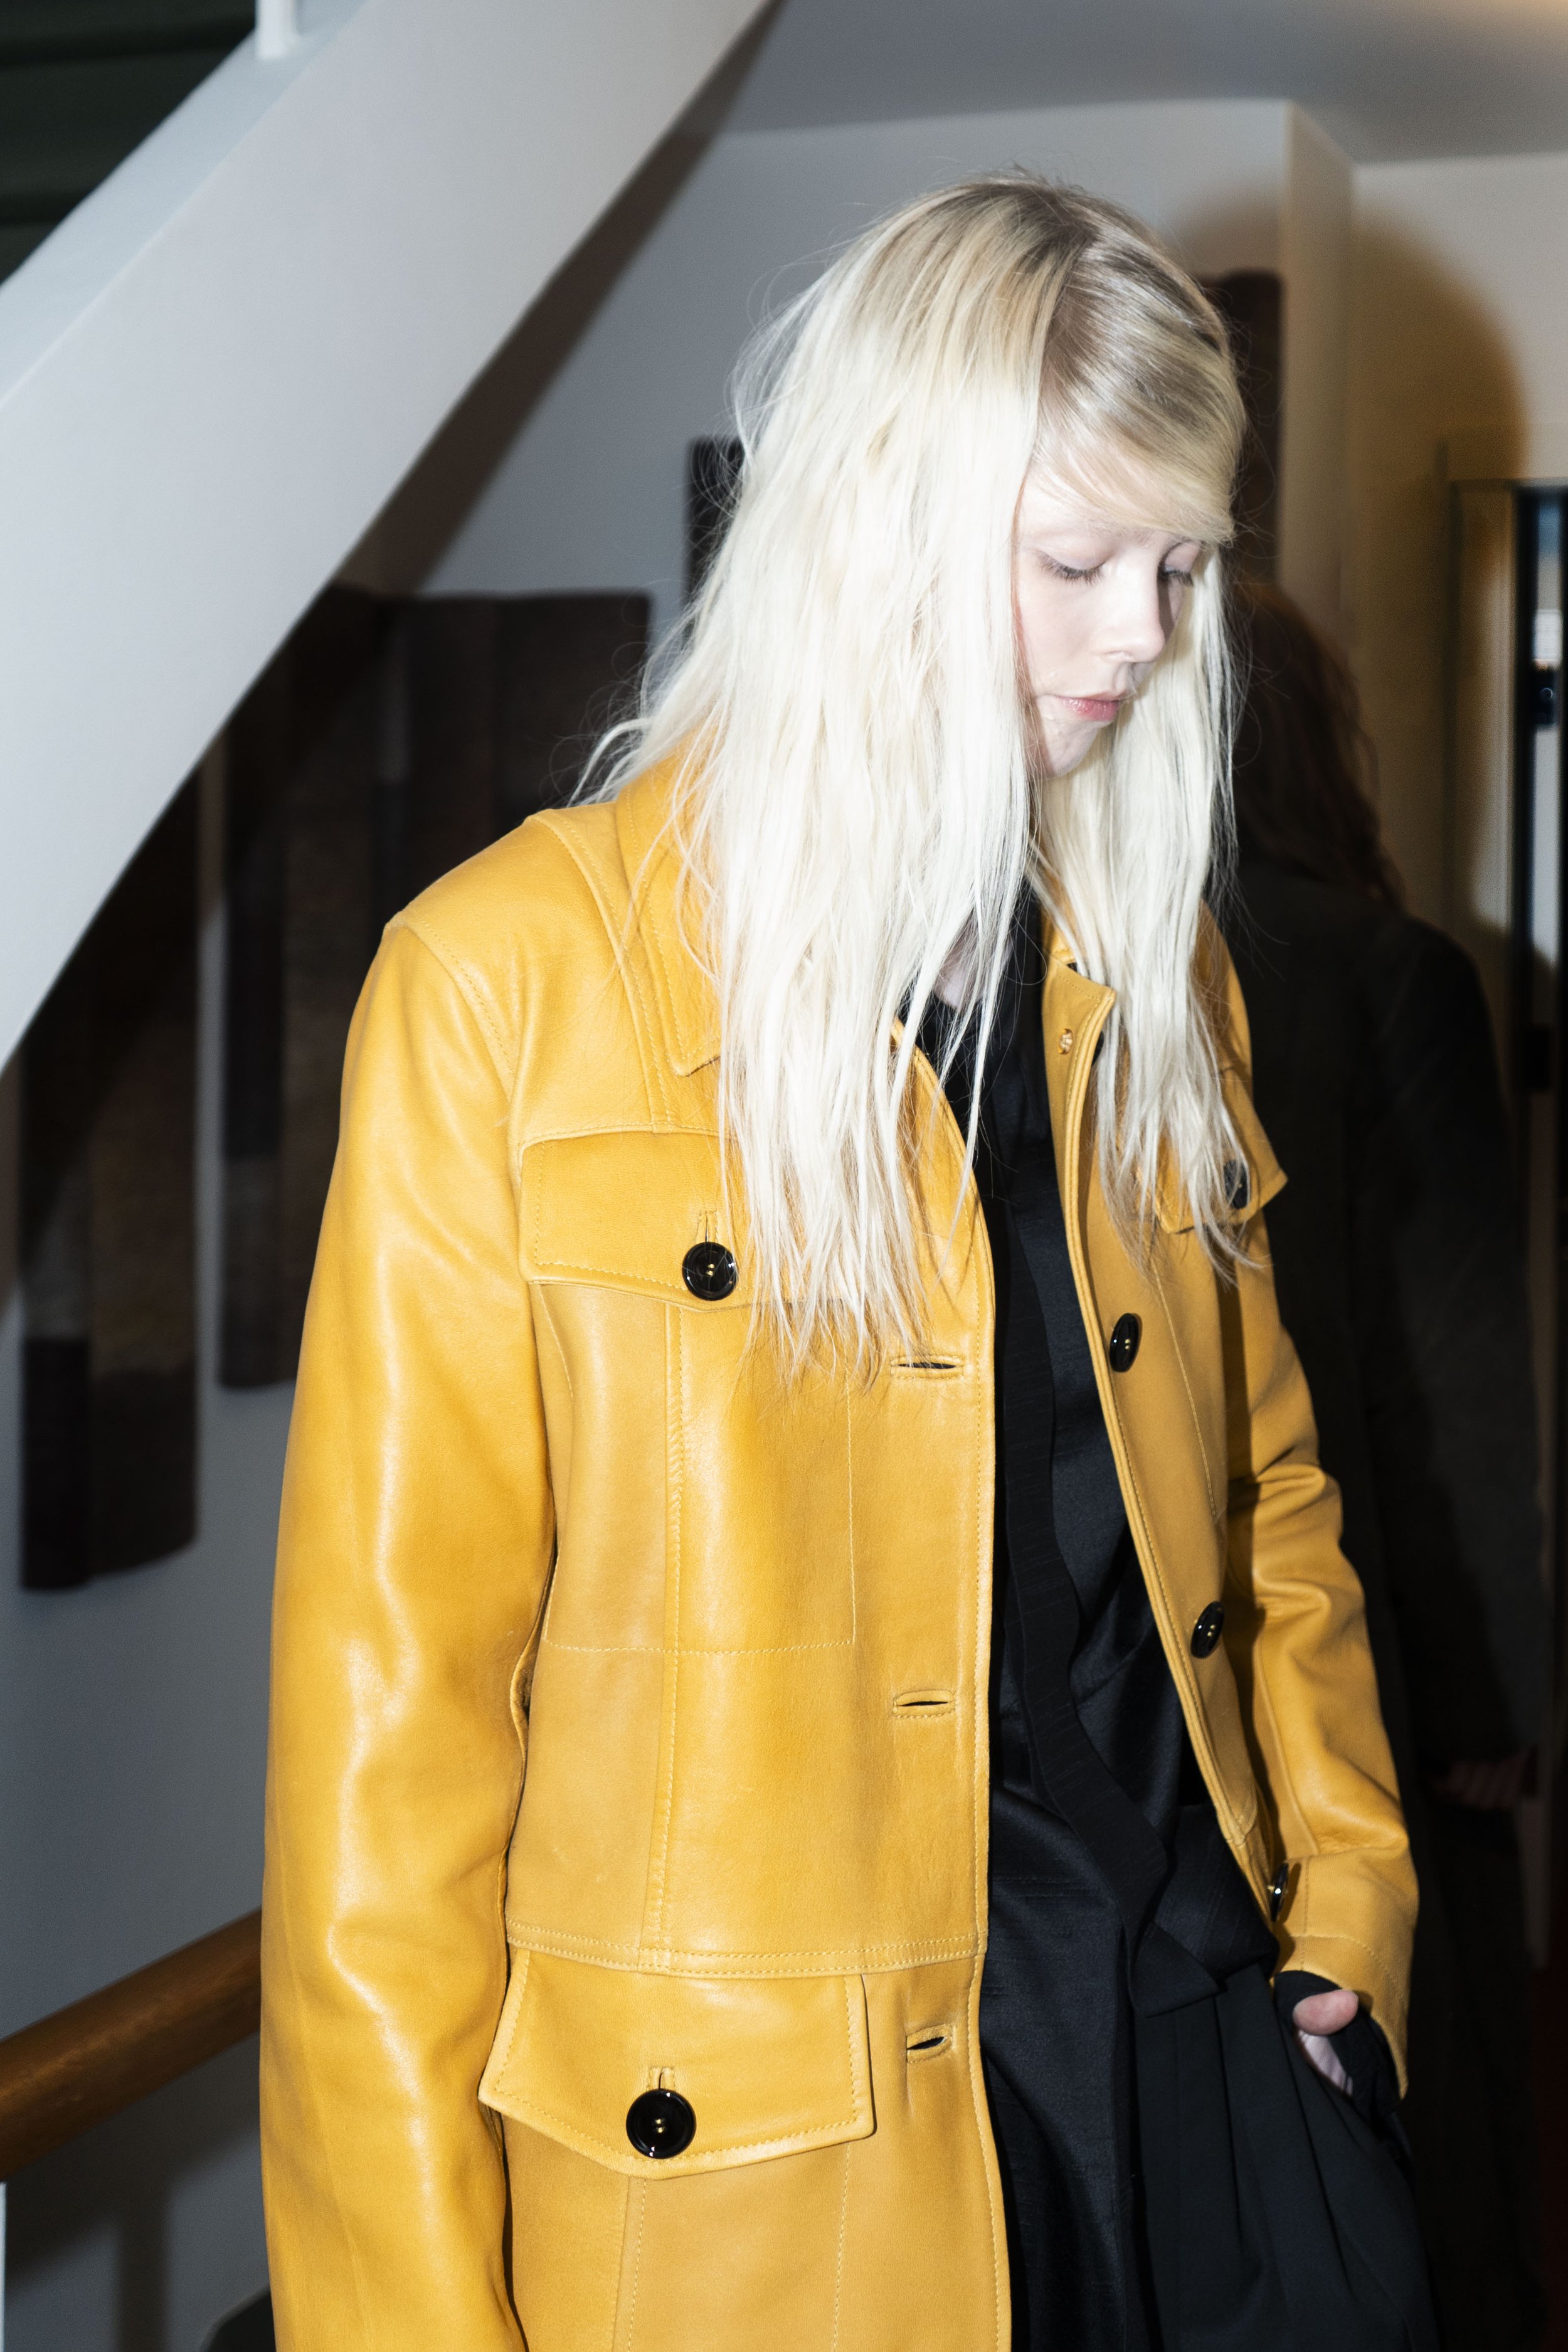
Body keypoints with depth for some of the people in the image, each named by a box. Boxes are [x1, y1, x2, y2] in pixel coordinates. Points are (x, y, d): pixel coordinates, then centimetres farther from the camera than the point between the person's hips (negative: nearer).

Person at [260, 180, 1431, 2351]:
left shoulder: (1155, 978, 9)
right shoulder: (509, 982, -10)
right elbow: (394, 1686, -10)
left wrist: (1346, 1893, 6)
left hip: (1202, 2019, 5)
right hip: (751, 2153, -4)